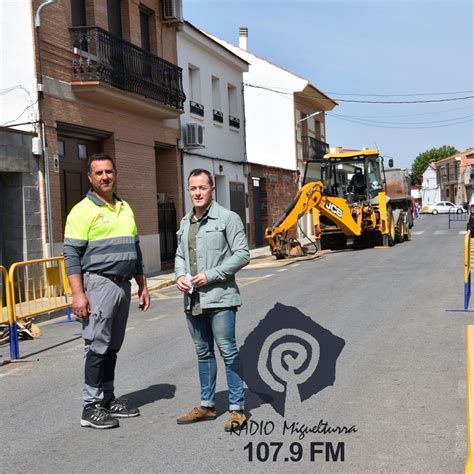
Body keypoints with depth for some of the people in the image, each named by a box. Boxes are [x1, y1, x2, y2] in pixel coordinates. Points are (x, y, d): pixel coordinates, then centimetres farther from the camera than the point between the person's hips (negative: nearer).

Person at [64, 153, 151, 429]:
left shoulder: (125, 208, 15)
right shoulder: (83, 210, -6)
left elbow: (135, 250, 21)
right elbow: (72, 255, -11)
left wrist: (143, 286, 17)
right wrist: (78, 294, -18)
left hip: (123, 285, 7)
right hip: (99, 284, -7)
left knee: (113, 347, 12)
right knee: (97, 347, -5)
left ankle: (107, 399, 21)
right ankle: (91, 407, 3)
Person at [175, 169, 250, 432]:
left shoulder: (228, 218, -7)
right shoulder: (185, 222, 14)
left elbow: (242, 254, -11)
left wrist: (210, 275, -16)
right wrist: (179, 276, 0)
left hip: (219, 298, -7)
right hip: (192, 299, 7)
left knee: (228, 352, -2)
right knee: (203, 353, 15)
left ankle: (236, 409, 8)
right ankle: (206, 405, 27)